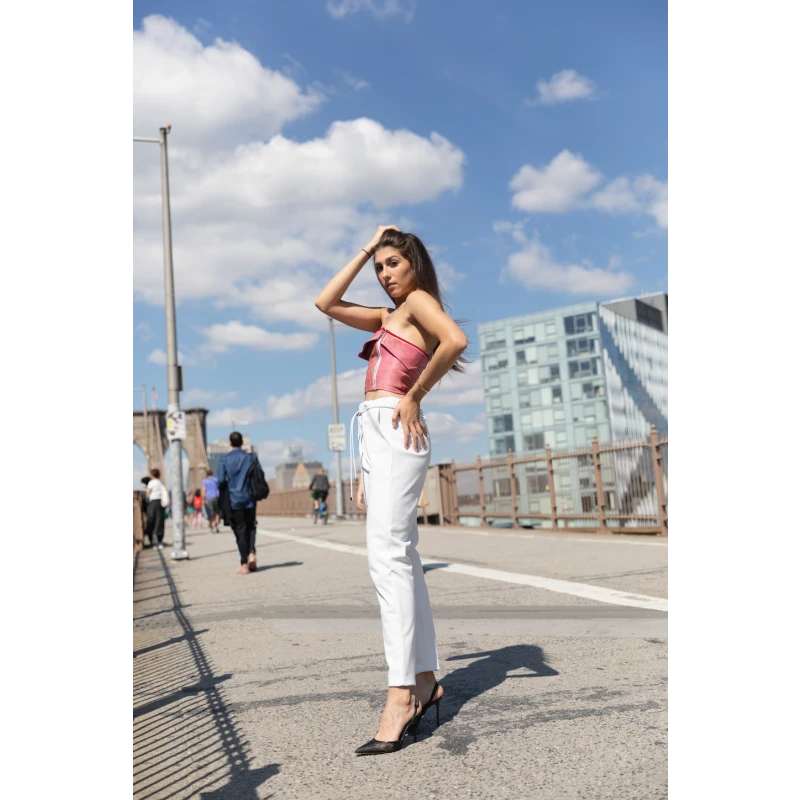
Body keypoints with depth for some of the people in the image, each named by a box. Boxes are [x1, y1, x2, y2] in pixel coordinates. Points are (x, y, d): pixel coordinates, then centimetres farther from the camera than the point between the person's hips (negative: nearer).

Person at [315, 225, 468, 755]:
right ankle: (426, 680, 14)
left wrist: (414, 397, -13)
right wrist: (365, 251, 23)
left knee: (388, 556, -17)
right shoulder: (389, 316, 25)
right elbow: (326, 303, 26)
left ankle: (401, 694, -18)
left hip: (394, 430, -10)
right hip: (375, 435, 10)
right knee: (401, 557, 8)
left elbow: (457, 339, -20)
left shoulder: (419, 299, 1)